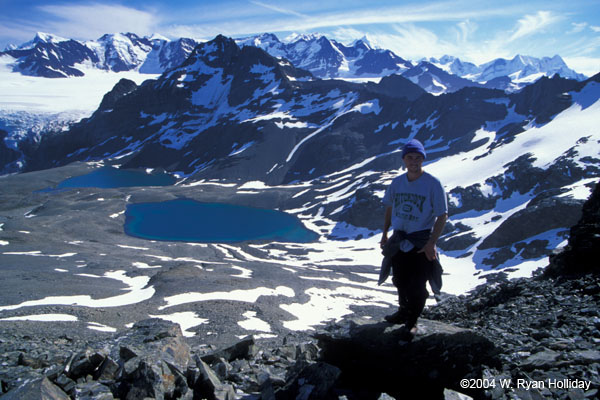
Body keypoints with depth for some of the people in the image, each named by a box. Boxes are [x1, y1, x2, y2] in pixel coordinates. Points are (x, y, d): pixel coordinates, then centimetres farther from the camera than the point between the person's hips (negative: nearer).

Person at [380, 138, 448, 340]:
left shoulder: (433, 183, -14)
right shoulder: (397, 182, 1)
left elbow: (442, 215, -13)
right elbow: (389, 208, 14)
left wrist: (431, 243, -18)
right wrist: (385, 234, 12)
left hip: (421, 242, -5)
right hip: (399, 240, 5)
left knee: (416, 285, 2)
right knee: (400, 280, 18)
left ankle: (412, 322, 22)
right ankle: (403, 312, 41)